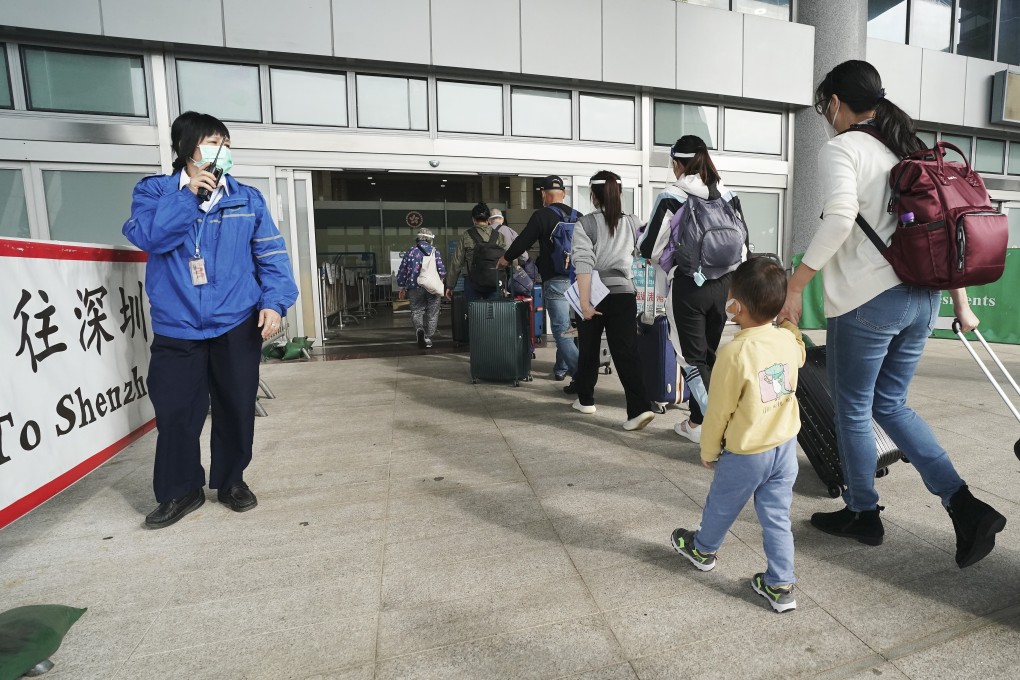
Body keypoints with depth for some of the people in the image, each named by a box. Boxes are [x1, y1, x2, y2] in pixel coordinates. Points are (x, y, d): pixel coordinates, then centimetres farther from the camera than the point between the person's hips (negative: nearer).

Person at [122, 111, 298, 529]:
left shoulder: (248, 198, 6)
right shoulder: (154, 191, 6)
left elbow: (271, 255, 0)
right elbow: (145, 236, -12)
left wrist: (274, 302, -13)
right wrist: (188, 195, -15)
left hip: (237, 325, 1)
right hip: (176, 328, 0)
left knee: (236, 408, 10)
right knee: (175, 412, 5)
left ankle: (230, 481, 30)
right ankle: (180, 491, 26)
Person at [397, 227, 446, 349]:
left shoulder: (410, 252, 7)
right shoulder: (434, 251, 1)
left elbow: (401, 272, 8)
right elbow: (442, 270, -6)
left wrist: (402, 288, 18)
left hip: (415, 287, 1)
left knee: (417, 311, 10)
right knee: (432, 313, 10)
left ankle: (419, 329, -18)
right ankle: (428, 338, 12)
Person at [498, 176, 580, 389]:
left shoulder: (542, 215, -6)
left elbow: (523, 240, -3)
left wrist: (506, 258, 15)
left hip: (555, 280, -6)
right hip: (577, 278, 7)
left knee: (561, 330, -7)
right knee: (565, 324, 19)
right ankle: (561, 368, 32)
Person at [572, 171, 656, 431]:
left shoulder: (586, 223, -5)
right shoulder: (633, 223, 7)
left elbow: (583, 263, -15)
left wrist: (584, 302, -18)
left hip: (595, 295, -2)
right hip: (624, 294, 2)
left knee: (588, 350, 15)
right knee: (626, 352, 0)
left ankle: (586, 399, 28)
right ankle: (640, 408, -11)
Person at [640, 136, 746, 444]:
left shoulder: (671, 197, -9)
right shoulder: (729, 195, 7)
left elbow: (650, 248, -7)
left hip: (688, 286, -5)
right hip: (723, 284, 5)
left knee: (693, 357, 5)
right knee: (710, 353, 15)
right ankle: (699, 419, 23)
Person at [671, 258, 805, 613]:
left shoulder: (735, 352, -26)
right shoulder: (789, 340, -7)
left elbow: (719, 411, -17)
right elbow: (799, 357, 22)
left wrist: (708, 450, -3)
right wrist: (791, 324, 27)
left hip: (745, 453, -5)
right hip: (785, 445, 6)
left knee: (721, 505, 19)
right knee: (777, 516, 15)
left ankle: (703, 549, 43)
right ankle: (780, 586, 24)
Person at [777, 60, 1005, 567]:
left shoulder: (840, 149, -6)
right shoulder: (910, 150, 17)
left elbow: (840, 218, -25)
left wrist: (795, 286, -21)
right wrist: (960, 302, 21)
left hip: (866, 301, -8)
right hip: (921, 299, 8)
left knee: (852, 410, 9)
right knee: (891, 404, 20)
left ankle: (862, 513, 25)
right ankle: (965, 506, 12)